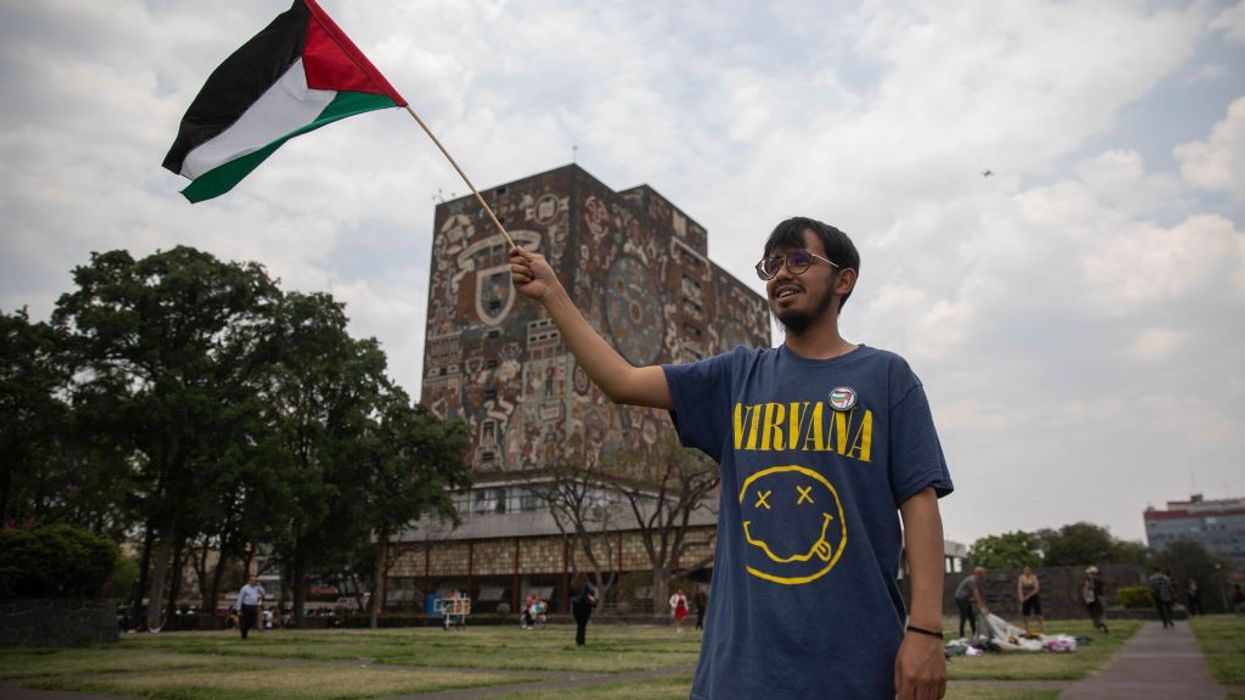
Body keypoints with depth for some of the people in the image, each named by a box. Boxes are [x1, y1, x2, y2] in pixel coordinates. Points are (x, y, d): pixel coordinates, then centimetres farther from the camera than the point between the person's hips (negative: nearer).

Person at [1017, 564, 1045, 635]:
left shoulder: (1034, 577, -8)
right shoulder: (1021, 578, -3)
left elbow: (1036, 589, -12)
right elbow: (1019, 589, -8)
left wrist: (1028, 596, -14)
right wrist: (1021, 597, -22)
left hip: (1034, 598, -2)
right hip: (1025, 599, 2)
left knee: (1039, 615, -4)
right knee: (1025, 616, 6)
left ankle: (1042, 631, -1)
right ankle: (1027, 631, 15)